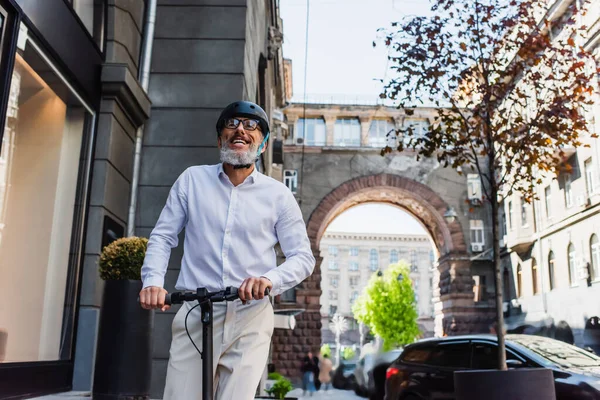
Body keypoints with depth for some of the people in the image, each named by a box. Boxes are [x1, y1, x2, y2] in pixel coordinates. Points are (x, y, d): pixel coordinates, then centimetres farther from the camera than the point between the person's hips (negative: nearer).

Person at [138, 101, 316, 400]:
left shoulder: (278, 195, 4)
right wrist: (153, 281, -8)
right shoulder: (192, 179, 7)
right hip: (194, 315, 1)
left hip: (250, 319, 0)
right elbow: (162, 236, 9)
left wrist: (270, 279, -18)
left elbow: (303, 257, 3)